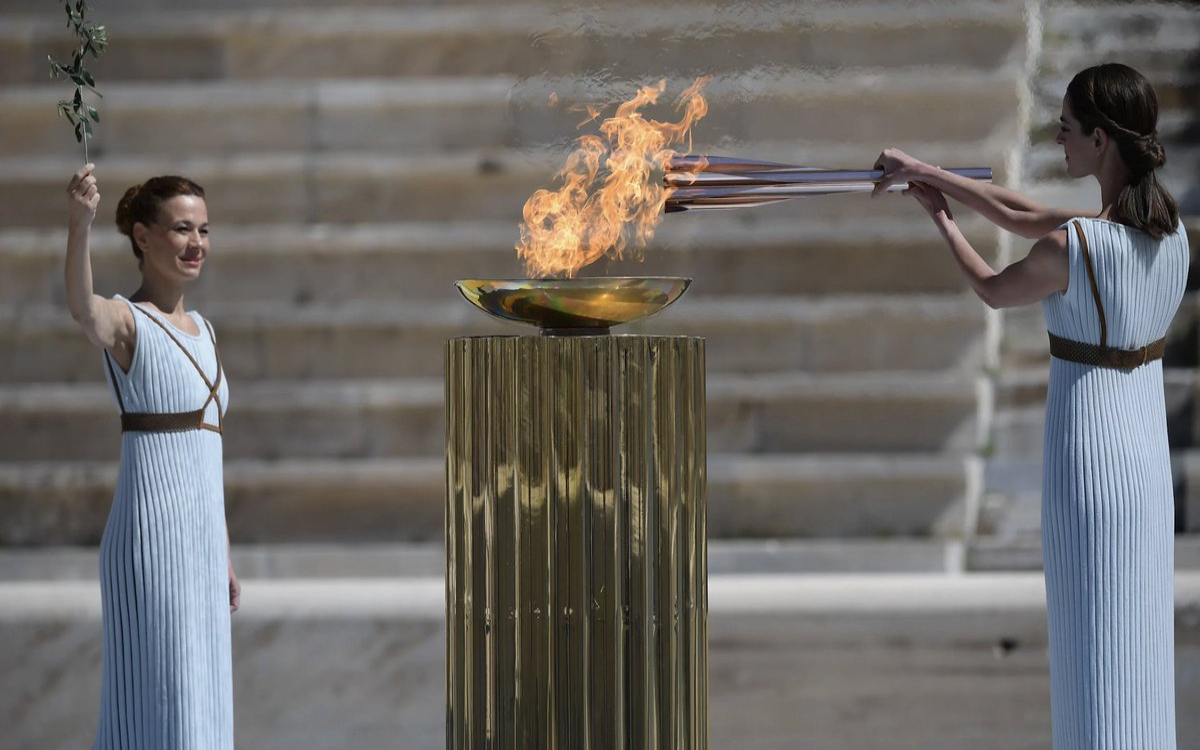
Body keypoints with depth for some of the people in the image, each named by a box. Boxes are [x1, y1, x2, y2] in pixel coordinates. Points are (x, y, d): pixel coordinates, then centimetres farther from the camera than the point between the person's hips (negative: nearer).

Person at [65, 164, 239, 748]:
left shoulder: (200, 329, 17)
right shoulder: (125, 323, -7)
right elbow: (81, 307, -33)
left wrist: (223, 556, 21)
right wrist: (79, 224, -51)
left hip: (201, 539, 8)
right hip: (150, 535, -8)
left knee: (199, 700, 10)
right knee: (159, 699, -8)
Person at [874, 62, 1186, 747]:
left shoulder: (1071, 249, -21)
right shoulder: (1170, 228, 0)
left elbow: (992, 291, 1)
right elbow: (1021, 216, 10)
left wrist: (940, 218, 17)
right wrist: (927, 172, 13)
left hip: (1087, 458, -7)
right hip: (1150, 454, 7)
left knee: (1092, 652, 1)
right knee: (1138, 641, 16)